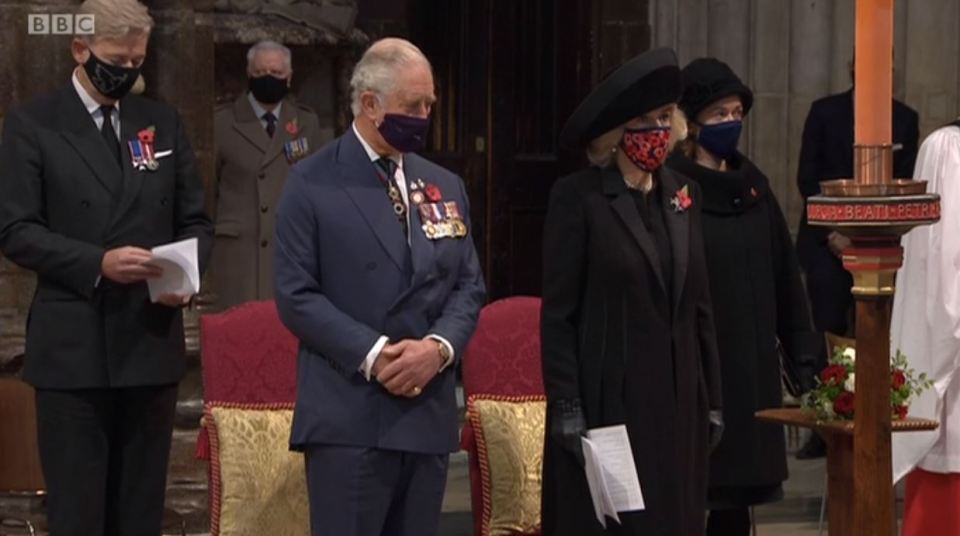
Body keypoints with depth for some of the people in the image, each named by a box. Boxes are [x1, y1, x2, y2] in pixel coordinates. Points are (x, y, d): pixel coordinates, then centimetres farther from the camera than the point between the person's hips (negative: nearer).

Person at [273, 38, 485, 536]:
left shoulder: (446, 186, 16)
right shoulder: (312, 183, -1)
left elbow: (469, 284, 13)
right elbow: (296, 295, -7)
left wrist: (440, 346, -8)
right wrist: (372, 354, -17)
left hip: (429, 412, 5)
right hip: (349, 417, -5)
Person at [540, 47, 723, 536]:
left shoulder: (682, 193, 10)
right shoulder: (577, 197, -6)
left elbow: (699, 304, 13)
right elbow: (557, 313, -8)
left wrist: (711, 399, 10)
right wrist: (567, 409, -13)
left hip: (676, 402, 5)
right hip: (607, 401, -5)